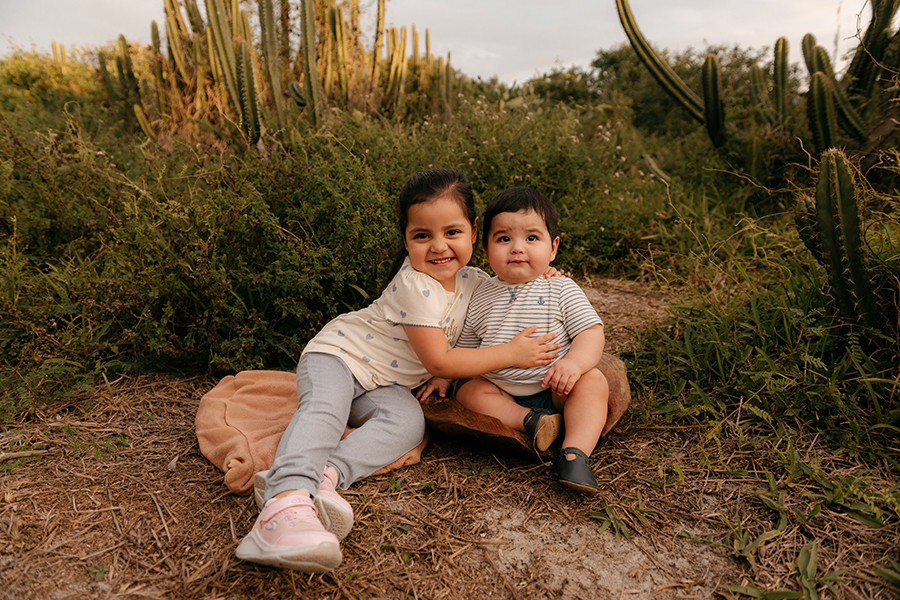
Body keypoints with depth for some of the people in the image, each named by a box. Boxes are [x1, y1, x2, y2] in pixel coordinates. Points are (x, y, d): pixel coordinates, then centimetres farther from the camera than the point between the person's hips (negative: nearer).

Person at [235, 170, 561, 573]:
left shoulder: (471, 280, -1)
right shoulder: (415, 286, -25)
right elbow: (439, 362, -24)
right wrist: (511, 353, -22)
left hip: (384, 383, 6)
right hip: (337, 354, -6)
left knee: (408, 421, -26)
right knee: (323, 410, -36)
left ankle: (326, 475, -39)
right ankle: (286, 499, -54)